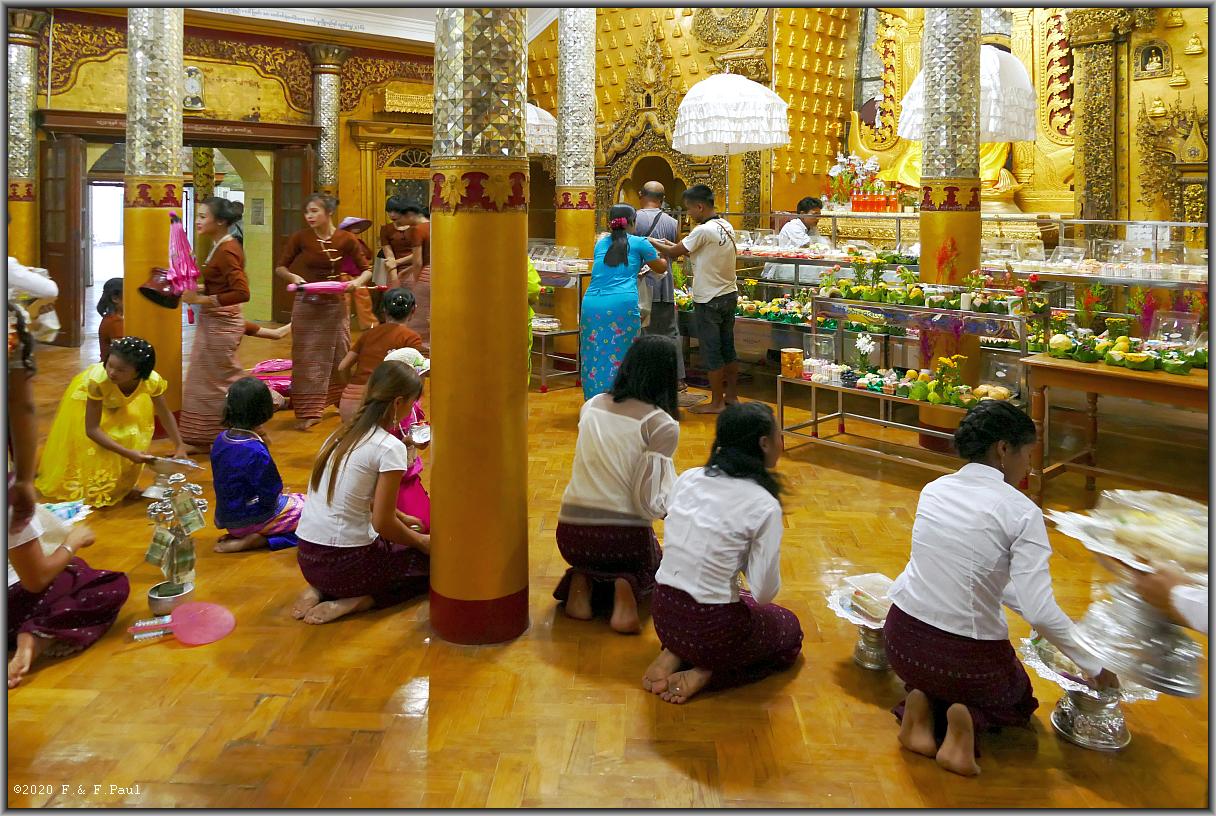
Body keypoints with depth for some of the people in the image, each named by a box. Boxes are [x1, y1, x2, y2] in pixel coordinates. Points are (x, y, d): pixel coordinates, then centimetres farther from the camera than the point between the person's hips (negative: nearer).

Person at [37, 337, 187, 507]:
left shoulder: (153, 380, -38)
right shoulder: (98, 379, -46)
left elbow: (165, 414, -16)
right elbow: (92, 429, -38)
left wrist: (179, 446, -18)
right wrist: (127, 453, -44)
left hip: (120, 407, 3)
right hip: (85, 398, -3)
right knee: (87, 453, -4)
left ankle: (117, 487, 27)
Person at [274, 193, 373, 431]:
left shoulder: (346, 240, -7)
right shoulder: (300, 238, -7)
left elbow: (367, 269, 1)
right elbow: (280, 268, 2)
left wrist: (357, 282, -20)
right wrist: (292, 276, -20)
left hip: (335, 304, 1)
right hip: (307, 305, -1)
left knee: (338, 356, 14)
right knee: (307, 358, 0)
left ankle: (341, 401, 34)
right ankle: (308, 412, 5)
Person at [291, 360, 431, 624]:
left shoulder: (342, 434, 9)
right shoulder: (390, 447, -15)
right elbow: (383, 524, -13)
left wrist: (402, 518, 31)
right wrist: (421, 541, 4)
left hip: (307, 559, 8)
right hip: (344, 563, -7)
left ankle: (319, 589, 10)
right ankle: (357, 601, -4)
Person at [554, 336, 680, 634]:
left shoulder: (591, 406, 2)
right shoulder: (662, 425, -14)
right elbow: (650, 503, -16)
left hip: (571, 536, 4)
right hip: (624, 538, -4)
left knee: (590, 555, 39)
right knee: (651, 566, 31)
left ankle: (583, 582, 5)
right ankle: (627, 588, -3)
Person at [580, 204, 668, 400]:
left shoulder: (601, 243, 20)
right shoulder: (639, 243, 9)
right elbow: (661, 268, 23)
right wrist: (664, 257, 46)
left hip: (592, 303, 4)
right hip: (622, 304, -4)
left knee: (593, 356, 9)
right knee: (621, 358, 4)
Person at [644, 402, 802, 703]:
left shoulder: (688, 478, -1)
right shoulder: (765, 505, -18)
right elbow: (764, 592, -15)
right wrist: (746, 552, 2)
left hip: (663, 614, 6)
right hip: (712, 628, -5)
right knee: (791, 631, 25)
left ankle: (672, 655, 11)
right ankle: (705, 674, 4)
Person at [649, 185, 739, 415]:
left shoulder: (704, 231, -20)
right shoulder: (727, 226, 7)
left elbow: (674, 253, -13)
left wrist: (653, 242, 3)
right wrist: (673, 246, 7)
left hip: (709, 300, -9)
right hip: (729, 295, 9)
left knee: (712, 352, 1)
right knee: (728, 348, 15)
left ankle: (716, 402, 8)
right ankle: (732, 396, 24)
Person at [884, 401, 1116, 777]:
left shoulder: (934, 490, 2)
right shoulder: (1022, 512, -16)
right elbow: (1041, 614, -20)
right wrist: (1096, 666, -5)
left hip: (902, 640, 4)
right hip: (967, 657, -4)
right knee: (1017, 693, 31)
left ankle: (923, 703, 5)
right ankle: (969, 718, -1)